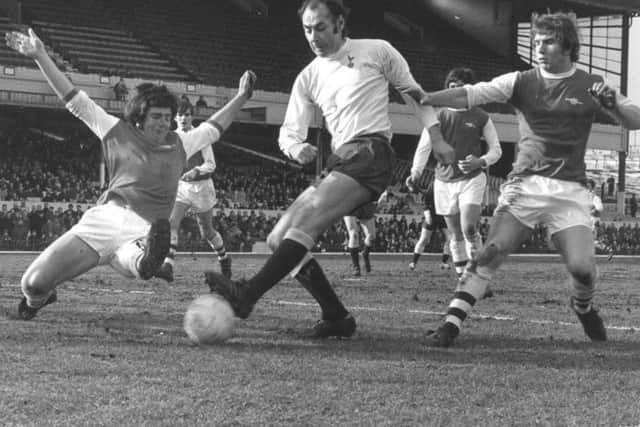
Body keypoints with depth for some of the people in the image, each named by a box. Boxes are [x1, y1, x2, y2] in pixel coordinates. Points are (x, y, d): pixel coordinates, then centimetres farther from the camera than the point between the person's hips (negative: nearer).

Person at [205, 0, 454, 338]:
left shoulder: (376, 52, 6)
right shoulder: (308, 77, 17)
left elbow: (414, 93, 14)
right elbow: (288, 132, 13)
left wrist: (437, 139, 8)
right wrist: (296, 148, -11)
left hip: (371, 152, -7)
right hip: (337, 163, 7)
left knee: (307, 218, -28)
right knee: (278, 240, -2)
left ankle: (247, 294, -36)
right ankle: (336, 317, -1)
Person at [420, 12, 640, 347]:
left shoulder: (591, 86, 7)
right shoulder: (520, 82, 6)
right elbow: (468, 95, -5)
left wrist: (611, 103, -15)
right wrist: (421, 98, -20)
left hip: (570, 190, 0)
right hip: (524, 184, 0)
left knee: (583, 267, -11)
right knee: (490, 254, -17)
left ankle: (583, 307, 24)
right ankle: (450, 326, -16)